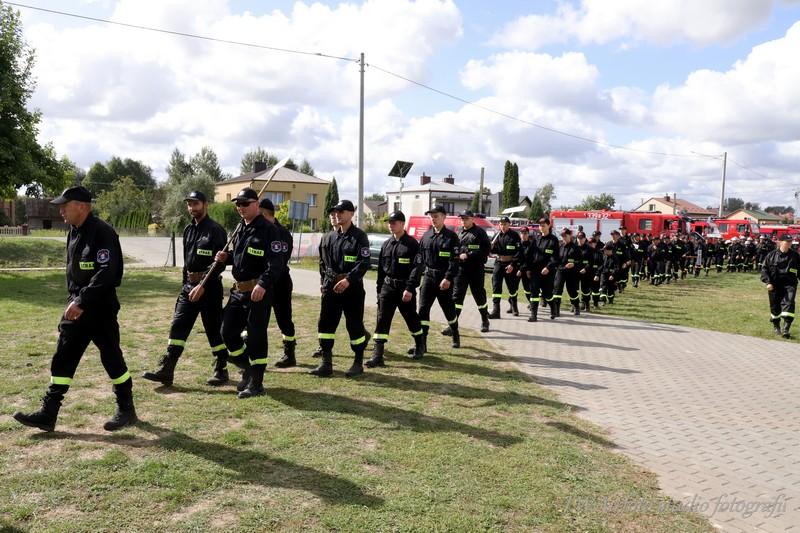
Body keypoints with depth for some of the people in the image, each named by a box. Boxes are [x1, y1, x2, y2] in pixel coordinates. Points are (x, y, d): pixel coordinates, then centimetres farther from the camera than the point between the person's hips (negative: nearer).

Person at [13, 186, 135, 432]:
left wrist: (82, 301, -27)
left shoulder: (102, 233, -17)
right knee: (62, 358, 8)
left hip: (101, 308, -9)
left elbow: (106, 274, -25)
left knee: (112, 358, 1)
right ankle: (47, 414, 15)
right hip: (76, 306, 9)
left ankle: (126, 410, 16)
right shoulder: (74, 232, 11)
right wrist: (73, 300, 11)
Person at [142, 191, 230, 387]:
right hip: (189, 285, 7)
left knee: (214, 330, 2)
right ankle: (166, 371, 5)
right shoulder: (188, 230, 13)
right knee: (178, 326, 3)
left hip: (209, 287, -7)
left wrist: (203, 286, -22)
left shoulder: (215, 230, -11)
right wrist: (184, 284, 18)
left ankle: (221, 371, 16)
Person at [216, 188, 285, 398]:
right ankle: (248, 369, 30)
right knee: (228, 333, 10)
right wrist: (226, 258, 4)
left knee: (256, 337, -1)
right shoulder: (240, 229, 14)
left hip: (258, 292, -8)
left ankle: (256, 384, 12)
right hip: (238, 290, 8)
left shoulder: (268, 230, -12)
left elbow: (276, 263, -21)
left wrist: (263, 284, -34)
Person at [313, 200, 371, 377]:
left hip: (352, 287, -6)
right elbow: (323, 260, 20)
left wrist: (348, 280, -23)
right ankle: (326, 364, 12)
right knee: (325, 323, 4)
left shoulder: (359, 236, -6)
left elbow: (364, 263, -15)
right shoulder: (330, 237, 11)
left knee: (355, 325, 3)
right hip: (331, 286, 6)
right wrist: (323, 281, 12)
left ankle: (358, 363, 18)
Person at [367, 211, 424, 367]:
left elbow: (416, 268, -14)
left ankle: (419, 346, 34)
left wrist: (410, 288, -21)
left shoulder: (412, 244, -8)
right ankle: (377, 355, -6)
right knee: (382, 320, -4)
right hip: (387, 287, 4)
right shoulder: (386, 244, 9)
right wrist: (379, 288, 13)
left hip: (405, 288, -4)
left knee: (411, 318, 11)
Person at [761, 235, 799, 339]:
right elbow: (764, 269, 0)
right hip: (775, 285, 0)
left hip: (790, 284, 0)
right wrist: (768, 282, -10)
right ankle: (776, 327, 32)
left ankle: (786, 329, -18)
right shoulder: (771, 255, 0)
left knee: (788, 303, -16)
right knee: (775, 307, 9)